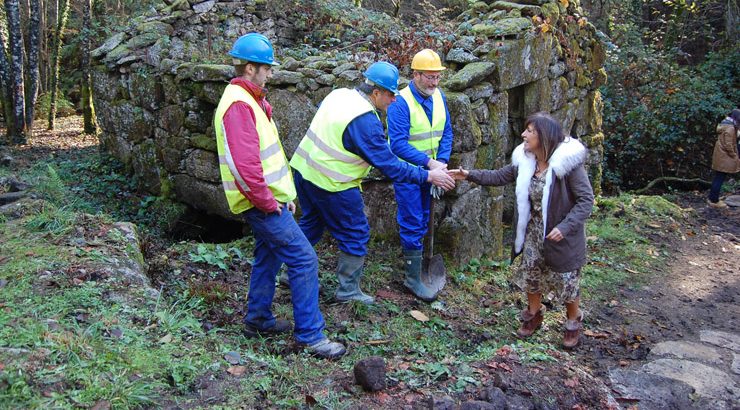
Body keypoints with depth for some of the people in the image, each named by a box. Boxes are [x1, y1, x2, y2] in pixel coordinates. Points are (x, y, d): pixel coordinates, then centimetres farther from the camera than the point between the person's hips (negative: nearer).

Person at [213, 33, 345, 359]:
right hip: (261, 201, -11)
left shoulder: (250, 99, 15)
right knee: (304, 258, -10)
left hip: (269, 197, 11)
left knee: (268, 257, 20)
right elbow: (245, 164, -29)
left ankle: (258, 320, 33)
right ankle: (310, 334, -3)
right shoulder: (238, 105, -20)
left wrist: (284, 193, 16)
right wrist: (268, 202, -19)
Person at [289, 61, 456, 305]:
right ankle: (348, 290, 17)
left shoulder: (339, 94, 1)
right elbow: (390, 166, -22)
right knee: (356, 235, 7)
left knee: (311, 223, 25)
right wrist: (429, 176, -16)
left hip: (303, 167, 9)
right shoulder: (365, 121, -25)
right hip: (331, 184, -9)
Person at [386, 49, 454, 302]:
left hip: (430, 170, 7)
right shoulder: (400, 103, -20)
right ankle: (413, 278, 5)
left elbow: (446, 132, 5)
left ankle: (411, 259, 35)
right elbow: (398, 144, -25)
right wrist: (429, 162, -28)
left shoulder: (438, 96, 1)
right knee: (413, 224, -4)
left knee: (423, 220, 17)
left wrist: (441, 162, -9)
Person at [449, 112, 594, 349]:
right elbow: (500, 176, 10)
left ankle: (573, 322, 35)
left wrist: (565, 226, -29)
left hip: (562, 235, -5)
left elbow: (586, 199, -21)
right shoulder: (525, 160, -4)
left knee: (566, 281, 9)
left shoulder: (568, 162, -24)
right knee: (530, 274, 15)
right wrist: (470, 176, 2)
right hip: (534, 231, 5)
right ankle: (534, 314, 41)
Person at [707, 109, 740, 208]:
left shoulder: (724, 125, 11)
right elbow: (729, 145, -20)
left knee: (717, 178, 16)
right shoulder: (730, 128, -18)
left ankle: (712, 198, 23)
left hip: (719, 157, 10)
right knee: (720, 179, -3)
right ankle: (714, 201, 2)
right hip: (724, 158, -10)